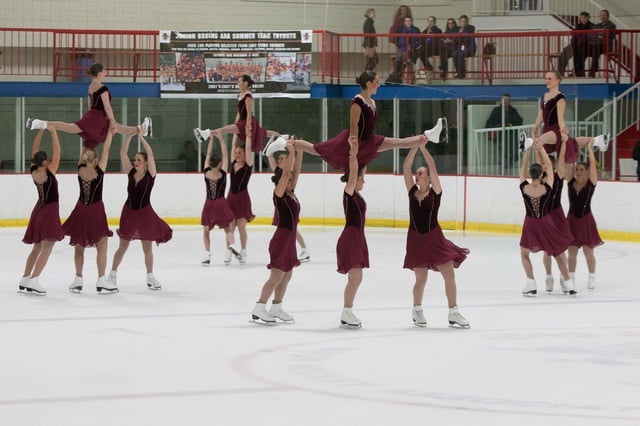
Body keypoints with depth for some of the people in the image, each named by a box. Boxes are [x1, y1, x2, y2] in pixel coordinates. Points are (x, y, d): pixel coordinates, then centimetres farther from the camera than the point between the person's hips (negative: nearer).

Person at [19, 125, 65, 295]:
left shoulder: (34, 173, -2)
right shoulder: (48, 174, -18)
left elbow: (35, 151, 5)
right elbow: (56, 152, -18)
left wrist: (41, 130, 3)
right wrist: (53, 131, -16)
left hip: (39, 209, 8)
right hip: (50, 211, -8)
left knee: (37, 247, 16)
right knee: (47, 248, -7)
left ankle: (24, 280, 16)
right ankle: (33, 281, -15)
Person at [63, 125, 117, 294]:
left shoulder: (80, 169, -6)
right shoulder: (99, 171, -15)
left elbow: (85, 150, 6)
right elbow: (106, 149, -12)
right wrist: (110, 129, -7)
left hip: (81, 211, 4)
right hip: (96, 211, -4)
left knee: (79, 245, 13)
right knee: (101, 246, 1)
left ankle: (78, 280, 15)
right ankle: (101, 281, -2)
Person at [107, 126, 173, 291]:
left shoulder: (150, 175, -8)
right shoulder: (131, 173, 0)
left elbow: (150, 153, -20)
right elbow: (123, 153, -6)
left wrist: (141, 136, -21)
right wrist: (129, 136, -14)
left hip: (145, 213, -2)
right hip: (129, 211, 2)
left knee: (147, 247, 9)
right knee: (123, 246, 7)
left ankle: (150, 276, 22)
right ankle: (113, 274, 14)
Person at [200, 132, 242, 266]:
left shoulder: (206, 172, -5)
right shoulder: (222, 174, -10)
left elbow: (208, 154, 3)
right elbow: (225, 155, -7)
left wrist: (211, 139, 6)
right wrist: (221, 139, -5)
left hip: (209, 205, 1)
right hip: (221, 204, -1)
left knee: (206, 231, 12)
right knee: (227, 229, 9)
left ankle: (207, 255, -1)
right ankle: (232, 245, -20)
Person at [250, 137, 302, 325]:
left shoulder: (291, 194, 10)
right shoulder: (279, 194, -11)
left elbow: (296, 170, 10)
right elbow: (285, 172, -21)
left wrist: (299, 152, 2)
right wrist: (291, 152, -21)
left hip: (289, 238, 9)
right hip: (281, 237, -9)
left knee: (286, 276, 13)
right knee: (276, 276, -10)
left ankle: (276, 308, 21)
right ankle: (259, 309, -8)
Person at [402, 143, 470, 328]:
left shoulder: (435, 192, -3)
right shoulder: (412, 192, 4)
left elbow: (433, 167, -13)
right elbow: (406, 168, -3)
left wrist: (423, 147, -15)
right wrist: (414, 147, -9)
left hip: (434, 238, -2)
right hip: (416, 238, 2)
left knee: (449, 275, -5)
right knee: (421, 278, 8)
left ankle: (453, 313, 1)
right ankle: (417, 310, 29)